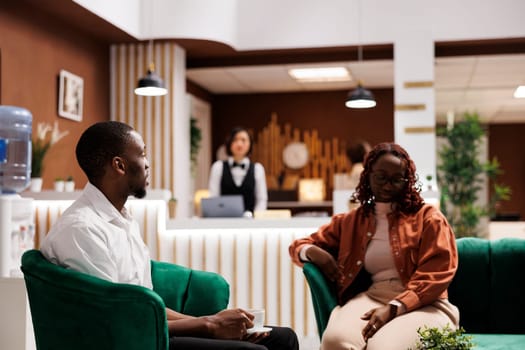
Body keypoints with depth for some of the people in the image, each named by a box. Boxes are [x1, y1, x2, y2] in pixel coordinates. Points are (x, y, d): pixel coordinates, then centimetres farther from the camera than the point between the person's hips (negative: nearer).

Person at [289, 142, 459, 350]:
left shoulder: (427, 217, 10)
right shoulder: (350, 221, 21)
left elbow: (435, 275, -1)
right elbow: (299, 246, 28)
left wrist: (394, 308, -16)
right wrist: (313, 252, 0)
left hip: (422, 305, -2)